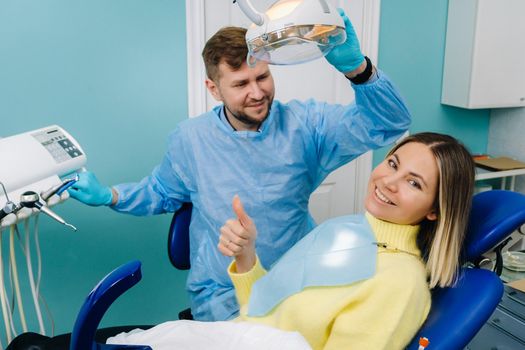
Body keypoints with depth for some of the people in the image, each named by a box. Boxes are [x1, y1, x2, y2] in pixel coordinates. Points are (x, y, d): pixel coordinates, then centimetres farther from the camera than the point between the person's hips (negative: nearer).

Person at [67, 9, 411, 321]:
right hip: (222, 293, 0)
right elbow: (162, 192, 15)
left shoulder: (304, 122, -8)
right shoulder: (190, 139, -3)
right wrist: (109, 195, -1)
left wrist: (354, 65, -34)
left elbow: (389, 123, -16)